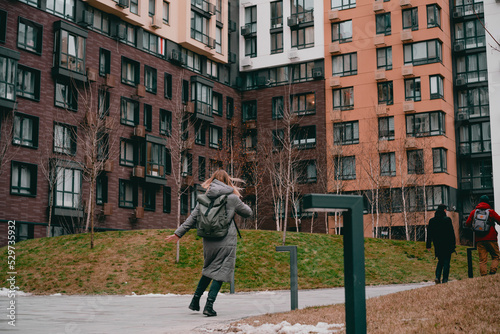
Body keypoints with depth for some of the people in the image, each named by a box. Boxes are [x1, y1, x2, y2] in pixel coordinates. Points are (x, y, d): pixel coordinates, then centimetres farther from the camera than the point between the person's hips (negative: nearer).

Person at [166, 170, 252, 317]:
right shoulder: (232, 198, -4)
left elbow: (192, 218, 6)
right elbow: (248, 213, 9)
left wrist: (178, 233, 12)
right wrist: (239, 202, 27)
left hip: (208, 241, 4)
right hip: (226, 241, -4)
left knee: (208, 270, 21)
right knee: (220, 272, 1)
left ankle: (195, 300, 22)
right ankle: (209, 305, -7)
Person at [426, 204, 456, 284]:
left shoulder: (432, 221, 3)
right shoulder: (447, 220, -10)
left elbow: (429, 234, 6)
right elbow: (452, 233, -8)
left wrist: (428, 245, 12)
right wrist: (453, 245, -3)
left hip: (437, 245, 4)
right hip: (447, 244, -4)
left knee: (440, 261, 17)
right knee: (446, 262, 5)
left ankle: (437, 277, 0)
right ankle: (444, 280, 2)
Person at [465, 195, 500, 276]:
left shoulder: (474, 212, 7)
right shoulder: (491, 211, -2)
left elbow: (467, 224, 9)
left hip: (479, 240, 2)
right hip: (491, 239, -2)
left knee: (482, 260, 3)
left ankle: (484, 275, -6)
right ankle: (493, 271, -9)